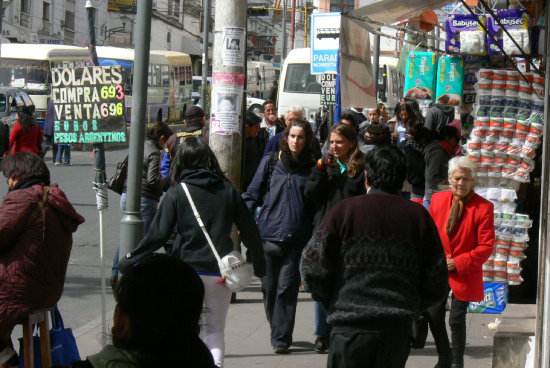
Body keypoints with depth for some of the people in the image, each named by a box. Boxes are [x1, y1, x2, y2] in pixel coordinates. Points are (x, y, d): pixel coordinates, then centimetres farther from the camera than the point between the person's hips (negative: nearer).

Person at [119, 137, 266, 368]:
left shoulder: (177, 192, -4)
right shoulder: (228, 190, 2)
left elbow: (158, 234, -7)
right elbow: (249, 231, 5)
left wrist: (131, 260, 3)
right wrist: (259, 266, 16)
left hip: (188, 270, -2)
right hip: (220, 271, 2)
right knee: (215, 329, 13)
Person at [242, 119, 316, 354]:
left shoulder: (311, 168, 7)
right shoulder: (270, 162, 8)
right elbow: (253, 194, 11)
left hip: (296, 238, -1)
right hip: (268, 235, 1)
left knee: (287, 288, -6)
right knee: (269, 287, 7)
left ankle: (281, 338, 0)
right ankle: (277, 331, 26)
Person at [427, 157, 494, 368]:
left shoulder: (483, 208, -10)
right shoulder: (438, 199, 2)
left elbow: (486, 247, -10)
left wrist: (458, 263, -15)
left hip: (465, 274, -4)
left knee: (456, 320, 2)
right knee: (434, 317, 7)